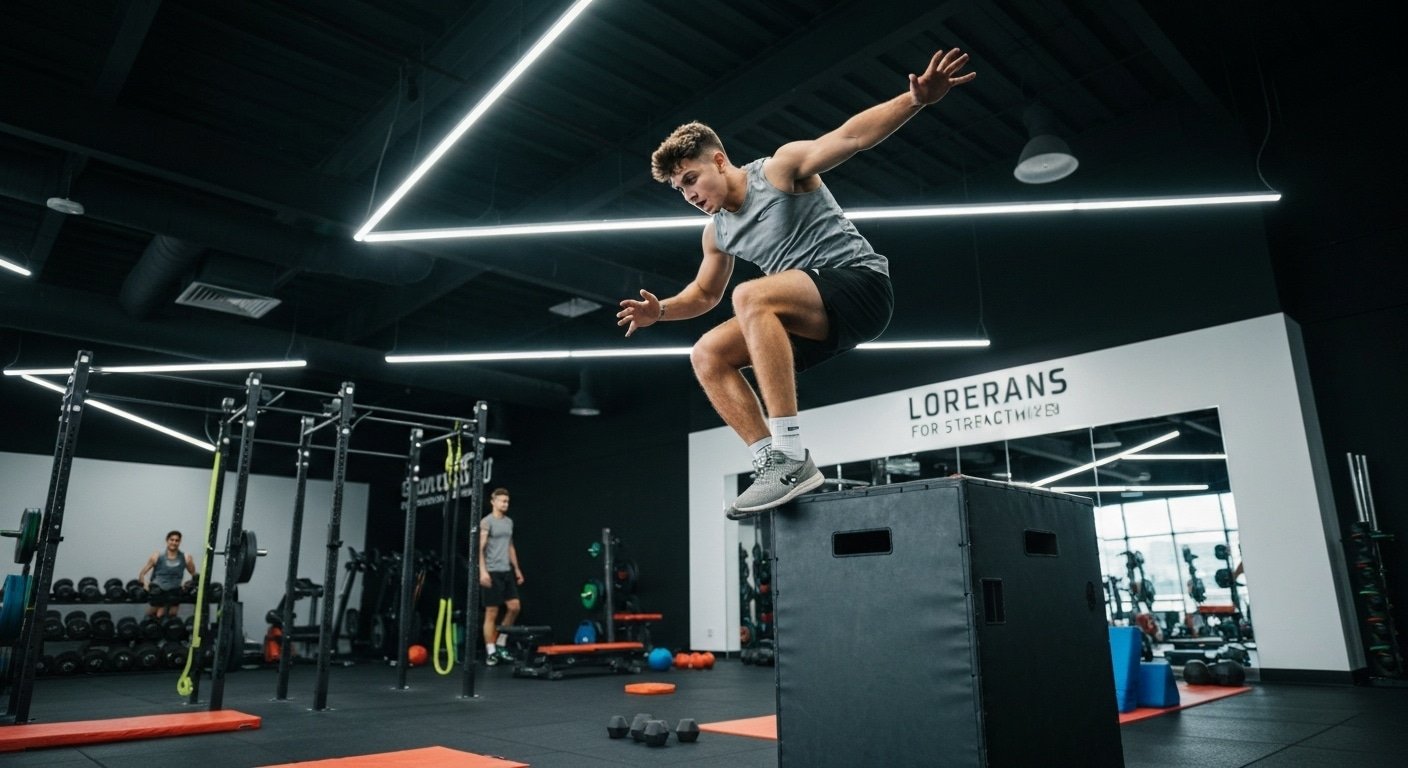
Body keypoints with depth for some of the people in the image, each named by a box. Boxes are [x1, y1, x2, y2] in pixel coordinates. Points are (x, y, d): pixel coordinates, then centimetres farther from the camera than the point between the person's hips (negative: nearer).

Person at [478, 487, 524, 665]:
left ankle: (500, 644, 18)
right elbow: (480, 548, -16)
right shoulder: (487, 522, -9)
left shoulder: (509, 522, 15)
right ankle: (490, 651, 5)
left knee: (514, 607, 5)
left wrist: (517, 569, 18)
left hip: (507, 571, 8)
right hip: (492, 572, -8)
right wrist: (483, 571, -25)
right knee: (491, 613, -3)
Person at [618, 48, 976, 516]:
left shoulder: (781, 169, -5)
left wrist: (917, 99, -33)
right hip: (814, 320, 8)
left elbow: (852, 136, -18)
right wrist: (661, 310, 8)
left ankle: (793, 458, -35)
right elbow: (705, 294, 27)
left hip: (861, 283, -8)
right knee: (707, 355, -3)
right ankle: (773, 463, -12)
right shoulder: (717, 233, 14)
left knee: (751, 296, -33)